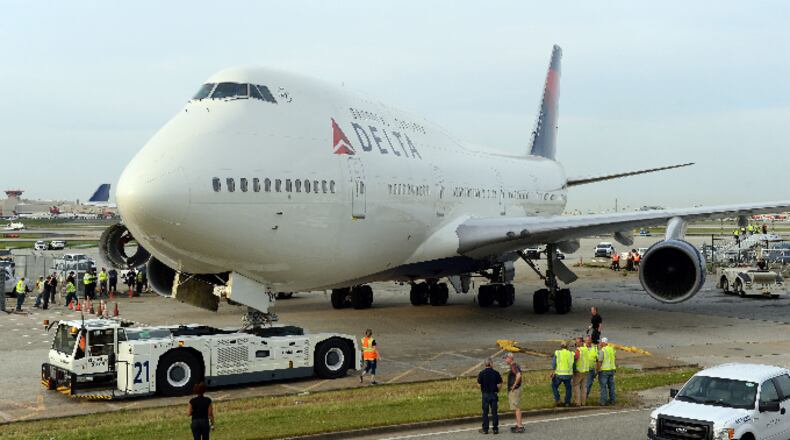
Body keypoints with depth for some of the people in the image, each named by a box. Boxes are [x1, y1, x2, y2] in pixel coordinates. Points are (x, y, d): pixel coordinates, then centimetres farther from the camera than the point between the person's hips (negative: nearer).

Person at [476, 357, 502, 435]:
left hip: (485, 394, 0)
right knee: (494, 412, 7)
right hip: (494, 394, 0)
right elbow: (500, 385, -7)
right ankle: (495, 429, 9)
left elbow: (479, 384, -6)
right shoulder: (496, 373, -6)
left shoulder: (482, 373, -7)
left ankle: (485, 429, 9)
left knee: (485, 412, 7)